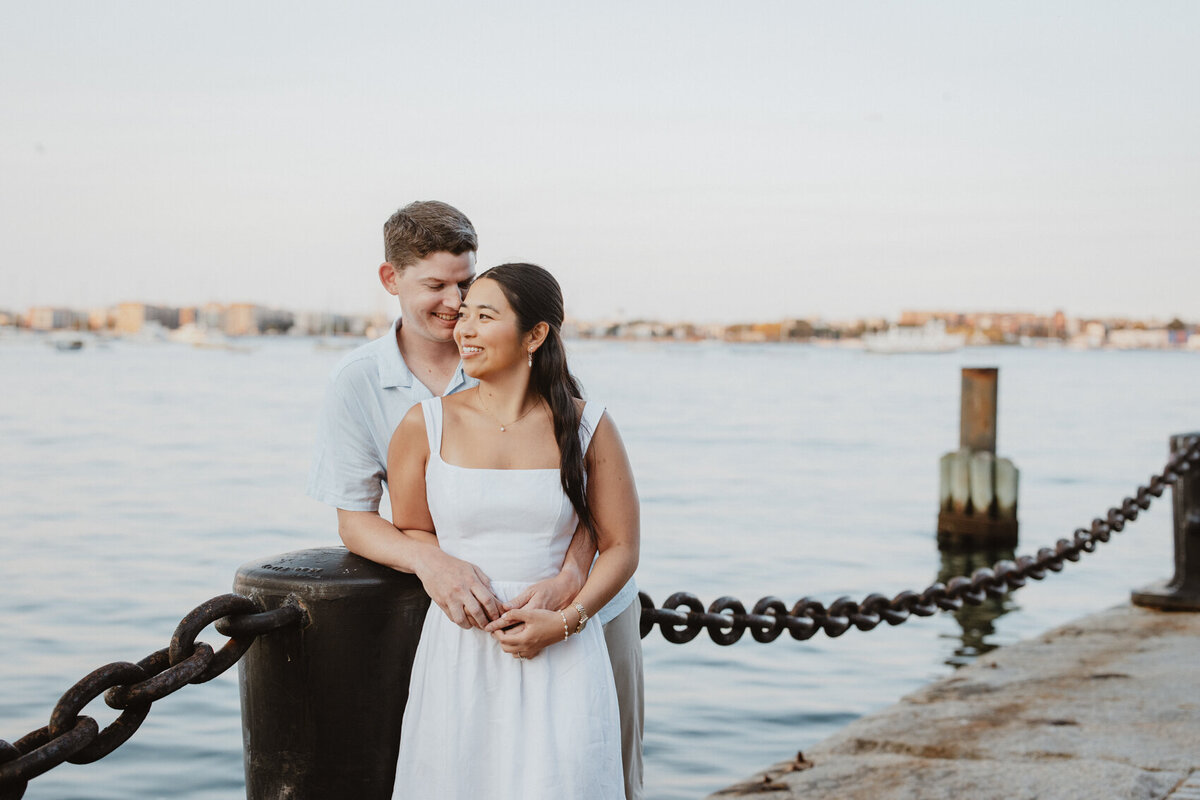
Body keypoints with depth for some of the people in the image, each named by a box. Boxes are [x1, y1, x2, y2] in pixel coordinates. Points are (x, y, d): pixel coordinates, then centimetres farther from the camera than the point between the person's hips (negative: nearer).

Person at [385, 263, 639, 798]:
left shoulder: (588, 428, -1)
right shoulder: (425, 426, 0)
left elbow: (621, 547, 3)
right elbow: (410, 530, 11)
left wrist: (564, 620, -10)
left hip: (562, 656, -1)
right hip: (460, 653, 1)